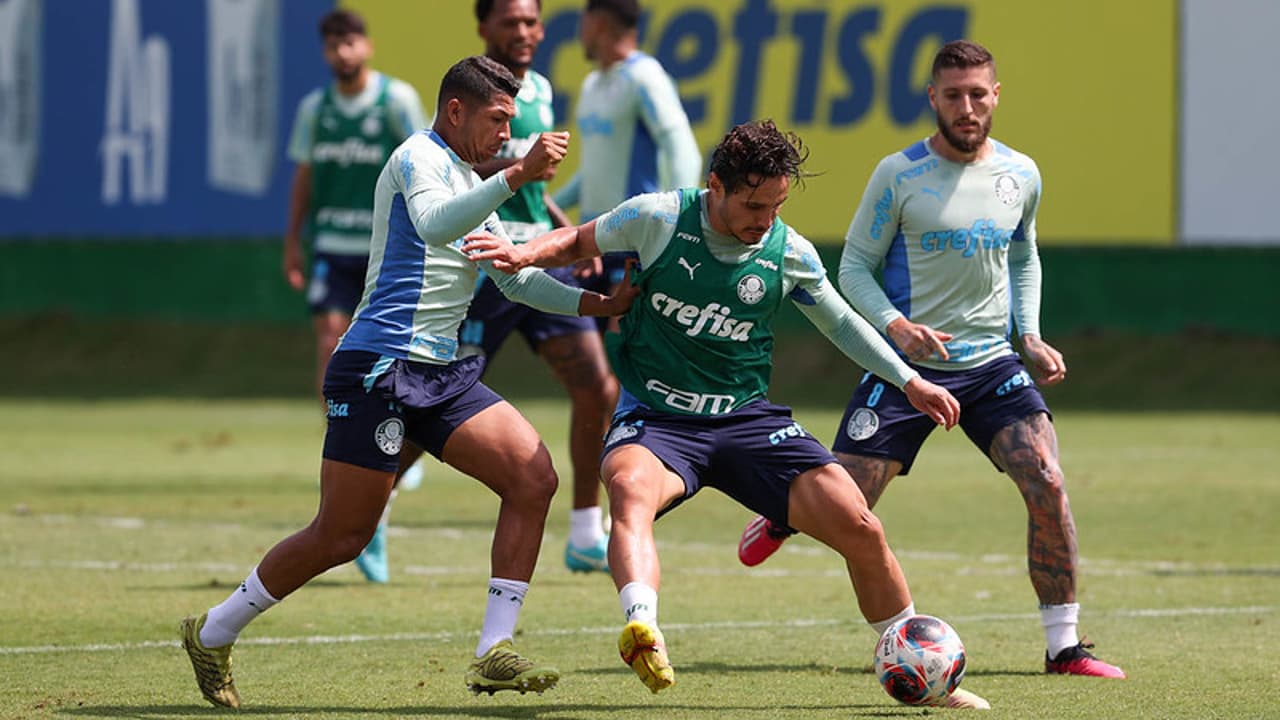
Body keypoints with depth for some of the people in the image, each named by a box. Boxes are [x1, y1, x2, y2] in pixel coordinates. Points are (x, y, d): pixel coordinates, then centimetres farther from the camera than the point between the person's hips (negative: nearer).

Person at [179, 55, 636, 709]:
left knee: (534, 478, -9)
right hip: (378, 367, -9)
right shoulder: (420, 157, -7)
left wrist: (593, 302, 15)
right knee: (341, 535, -4)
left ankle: (494, 654, -9)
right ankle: (213, 634, 15)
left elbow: (516, 276, 27)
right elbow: (433, 223, -29)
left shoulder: (472, 186, 22)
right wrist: (516, 176, -38)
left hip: (440, 373, 9)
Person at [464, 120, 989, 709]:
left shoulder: (789, 252, -3)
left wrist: (908, 381, 12)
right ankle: (643, 631, -66)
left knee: (861, 530, -10)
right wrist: (526, 254, -13)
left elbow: (840, 323, 16)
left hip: (747, 418, 3)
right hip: (654, 418, -3)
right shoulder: (658, 219, -10)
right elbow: (577, 243, 7)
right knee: (631, 491, -39)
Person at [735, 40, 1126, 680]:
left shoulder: (1021, 176, 5)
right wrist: (896, 326, -19)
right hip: (908, 363, -3)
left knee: (1047, 485, -16)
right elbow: (854, 266, -2)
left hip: (992, 363, 3)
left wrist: (1030, 337, 8)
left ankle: (1063, 646, -6)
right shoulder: (899, 175, -8)